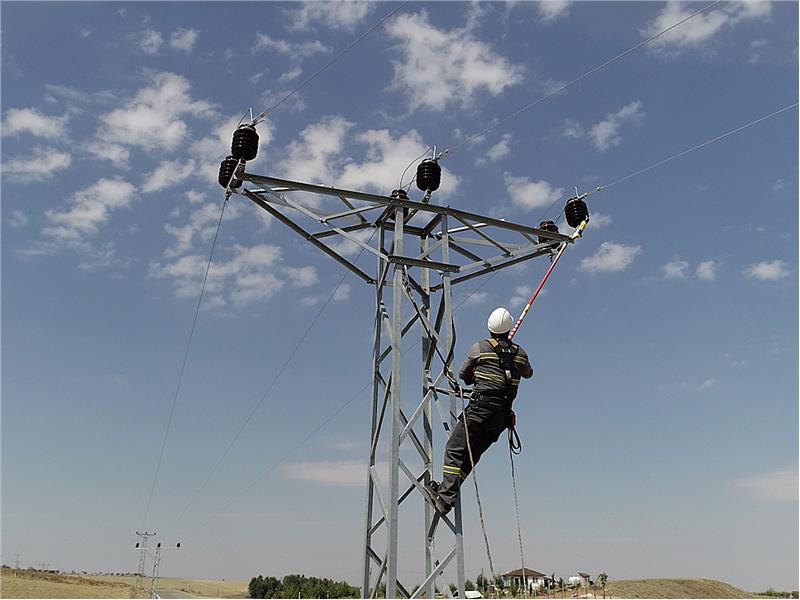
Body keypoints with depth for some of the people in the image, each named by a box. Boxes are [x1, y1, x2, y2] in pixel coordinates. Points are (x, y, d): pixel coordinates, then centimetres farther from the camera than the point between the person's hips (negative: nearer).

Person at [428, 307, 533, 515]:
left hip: (481, 408, -5)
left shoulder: (480, 347, -1)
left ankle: (445, 498, -13)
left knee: (455, 450, -3)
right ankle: (446, 490, 13)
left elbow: (463, 375, 10)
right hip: (503, 416, 5)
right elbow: (528, 373, 31)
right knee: (472, 454, 11)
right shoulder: (520, 353, 9)